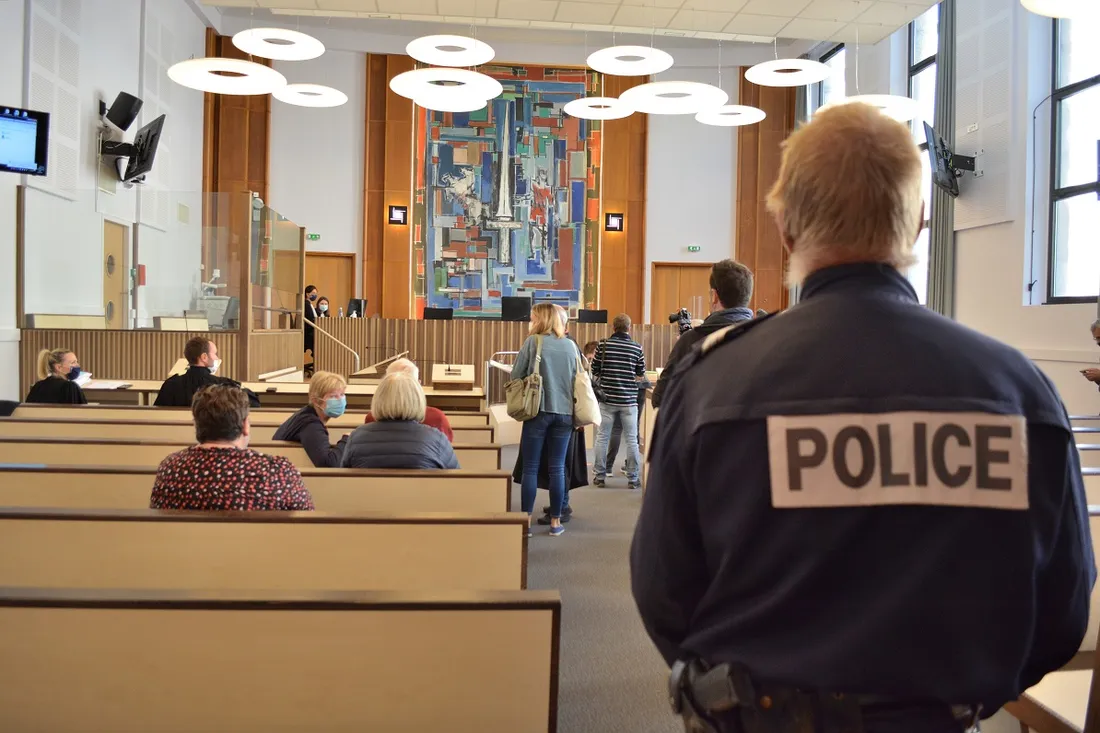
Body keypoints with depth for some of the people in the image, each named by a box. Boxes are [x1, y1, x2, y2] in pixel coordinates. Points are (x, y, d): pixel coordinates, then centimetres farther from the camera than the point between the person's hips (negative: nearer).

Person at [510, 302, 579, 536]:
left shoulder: (533, 341, -4)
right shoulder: (571, 345, 7)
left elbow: (515, 376, -1)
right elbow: (579, 379, 14)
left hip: (538, 411, -3)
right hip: (564, 413, 3)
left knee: (530, 468, 4)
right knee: (557, 469, 8)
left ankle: (526, 521, 6)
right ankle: (556, 522, 13)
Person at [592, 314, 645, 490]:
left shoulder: (603, 345, -4)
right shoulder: (637, 347, -4)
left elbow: (595, 371, 2)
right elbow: (641, 374, 6)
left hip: (607, 398, 0)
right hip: (629, 399, 0)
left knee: (602, 438, 8)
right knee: (632, 440, 7)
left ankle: (600, 476, 12)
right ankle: (633, 478, 10)